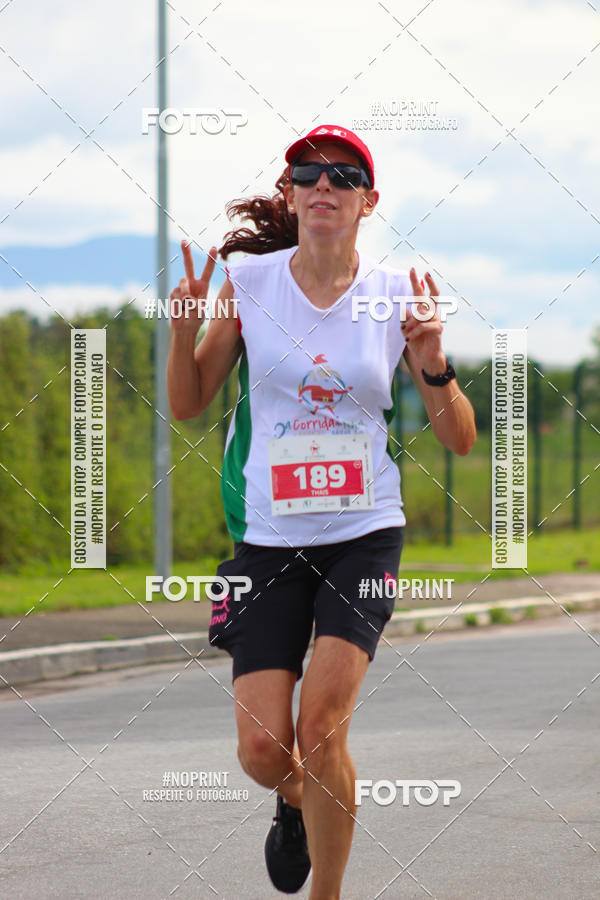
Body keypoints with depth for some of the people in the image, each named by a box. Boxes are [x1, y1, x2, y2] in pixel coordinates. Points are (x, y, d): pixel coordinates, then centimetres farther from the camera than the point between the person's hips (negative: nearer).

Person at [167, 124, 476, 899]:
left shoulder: (399, 296, -2)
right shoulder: (246, 282, -1)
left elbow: (459, 439, 1)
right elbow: (186, 404, 7)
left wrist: (432, 364, -18)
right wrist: (185, 327, -11)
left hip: (365, 535, -1)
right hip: (270, 538, 1)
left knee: (320, 729, -16)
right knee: (262, 750, -6)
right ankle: (296, 802, 33)